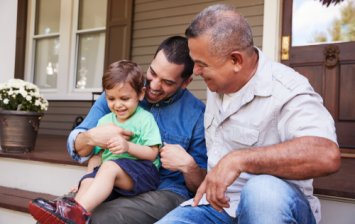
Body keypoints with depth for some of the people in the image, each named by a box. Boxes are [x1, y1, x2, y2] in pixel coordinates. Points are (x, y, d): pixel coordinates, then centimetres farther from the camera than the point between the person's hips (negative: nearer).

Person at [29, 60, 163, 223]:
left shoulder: (145, 119, 4)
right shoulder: (104, 121, 20)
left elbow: (152, 154, -2)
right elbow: (98, 154, 20)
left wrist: (128, 146, -17)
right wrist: (90, 174, 3)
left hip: (142, 170, -5)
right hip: (108, 171, 5)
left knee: (109, 167, -33)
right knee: (88, 181, -26)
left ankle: (78, 211, -51)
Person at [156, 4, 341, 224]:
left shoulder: (286, 91, -17)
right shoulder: (218, 84, 11)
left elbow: (326, 155, -35)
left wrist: (239, 160, -36)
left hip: (274, 206, -5)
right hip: (217, 203, 5)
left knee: (262, 190, -38)